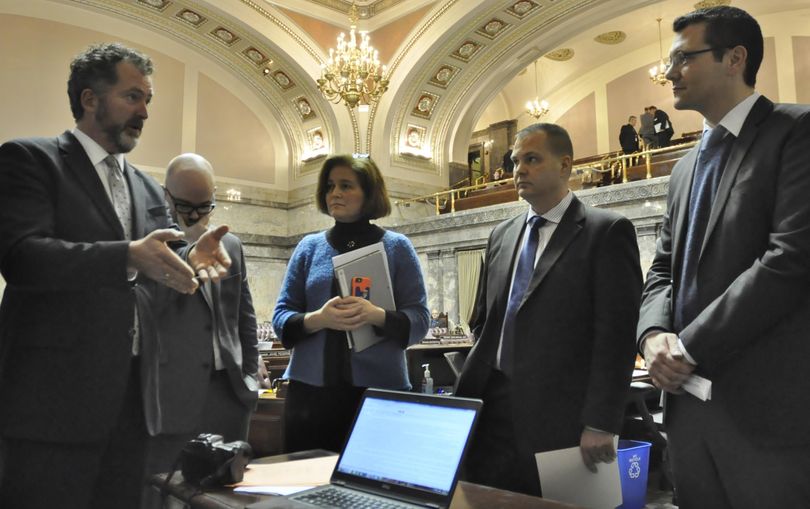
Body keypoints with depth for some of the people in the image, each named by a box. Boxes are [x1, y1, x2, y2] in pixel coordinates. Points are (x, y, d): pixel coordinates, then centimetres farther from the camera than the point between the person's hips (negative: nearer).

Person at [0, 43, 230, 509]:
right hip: (58, 392, -6)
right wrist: (129, 257, -30)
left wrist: (191, 259, -13)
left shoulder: (148, 188, 17)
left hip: (132, 395, 6)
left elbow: (162, 257, 11)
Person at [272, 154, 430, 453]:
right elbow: (281, 317, 6)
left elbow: (419, 320, -1)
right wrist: (318, 319, -14)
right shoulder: (309, 247, 9)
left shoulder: (396, 247, 3)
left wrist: (377, 316, -20)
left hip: (380, 388, -1)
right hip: (311, 388, 2)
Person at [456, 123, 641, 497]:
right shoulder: (502, 235, 14)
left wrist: (600, 424, -15)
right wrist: (473, 386, 8)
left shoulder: (607, 231, -4)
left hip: (556, 416, -5)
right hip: (491, 405, 6)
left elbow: (616, 334, -11)